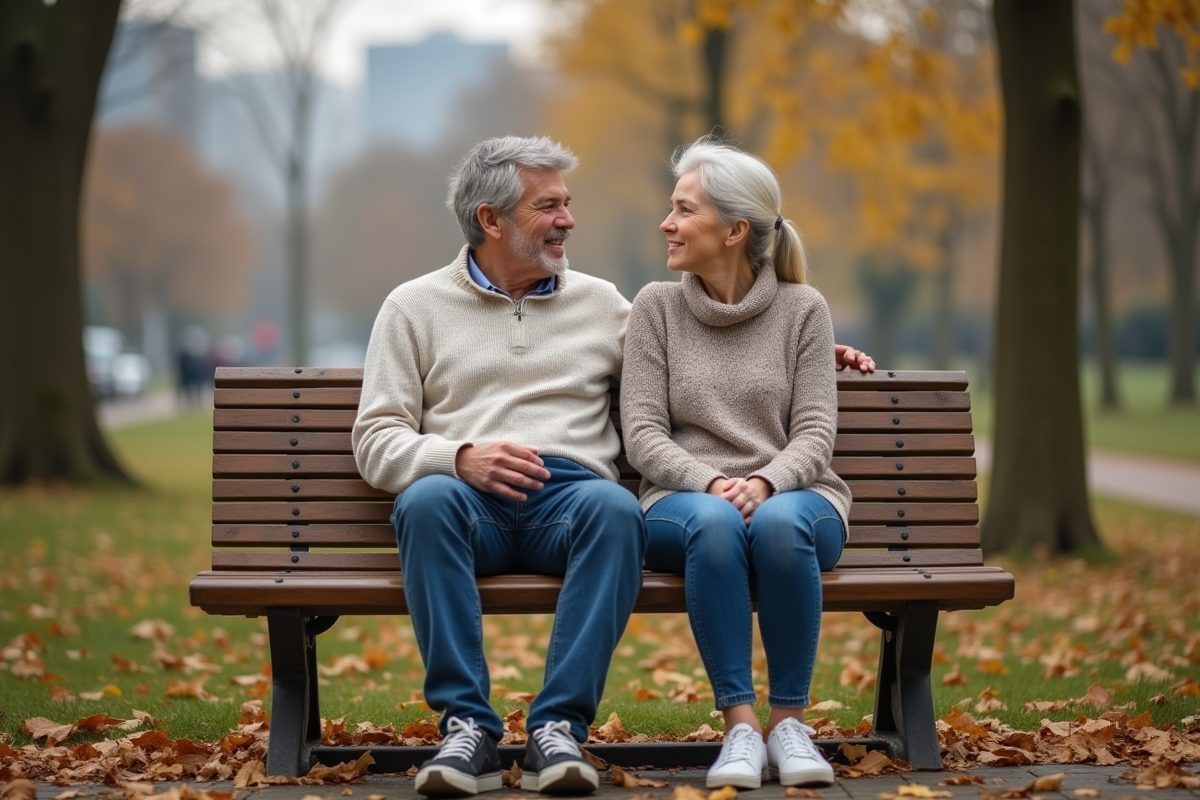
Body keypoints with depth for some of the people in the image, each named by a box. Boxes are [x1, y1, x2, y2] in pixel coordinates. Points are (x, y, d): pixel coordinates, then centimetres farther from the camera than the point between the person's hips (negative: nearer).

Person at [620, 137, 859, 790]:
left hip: (792, 496, 0)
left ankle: (789, 719, -26)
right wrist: (712, 483, -18)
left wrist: (764, 483, -22)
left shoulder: (802, 308, 7)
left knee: (779, 523, -37)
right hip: (683, 499, 0)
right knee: (714, 523, -37)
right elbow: (643, 435, 0)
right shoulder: (657, 307, 8)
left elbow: (814, 433, 0)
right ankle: (739, 724, -33)